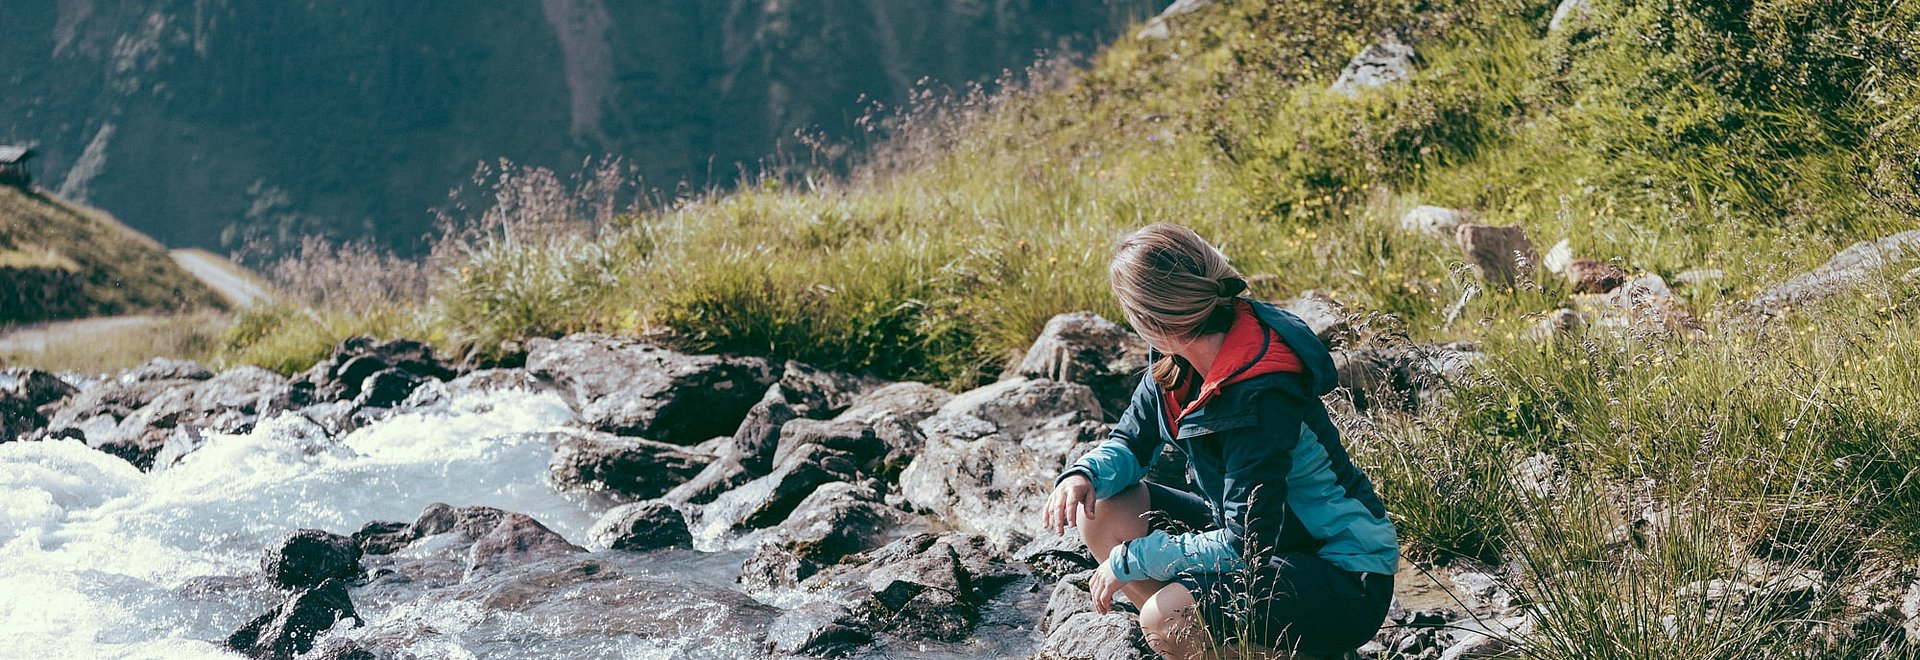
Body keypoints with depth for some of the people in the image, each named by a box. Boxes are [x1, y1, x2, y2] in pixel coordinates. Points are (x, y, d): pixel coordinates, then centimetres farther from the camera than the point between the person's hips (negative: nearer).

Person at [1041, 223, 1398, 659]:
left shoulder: (1258, 399, -30)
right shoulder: (1176, 359, -6)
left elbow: (1245, 546, -29)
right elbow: (1130, 441, 7)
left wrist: (1129, 561, -20)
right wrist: (1084, 474, -15)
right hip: (1263, 534, 9)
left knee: (1166, 617, -30)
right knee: (1103, 512, -3)